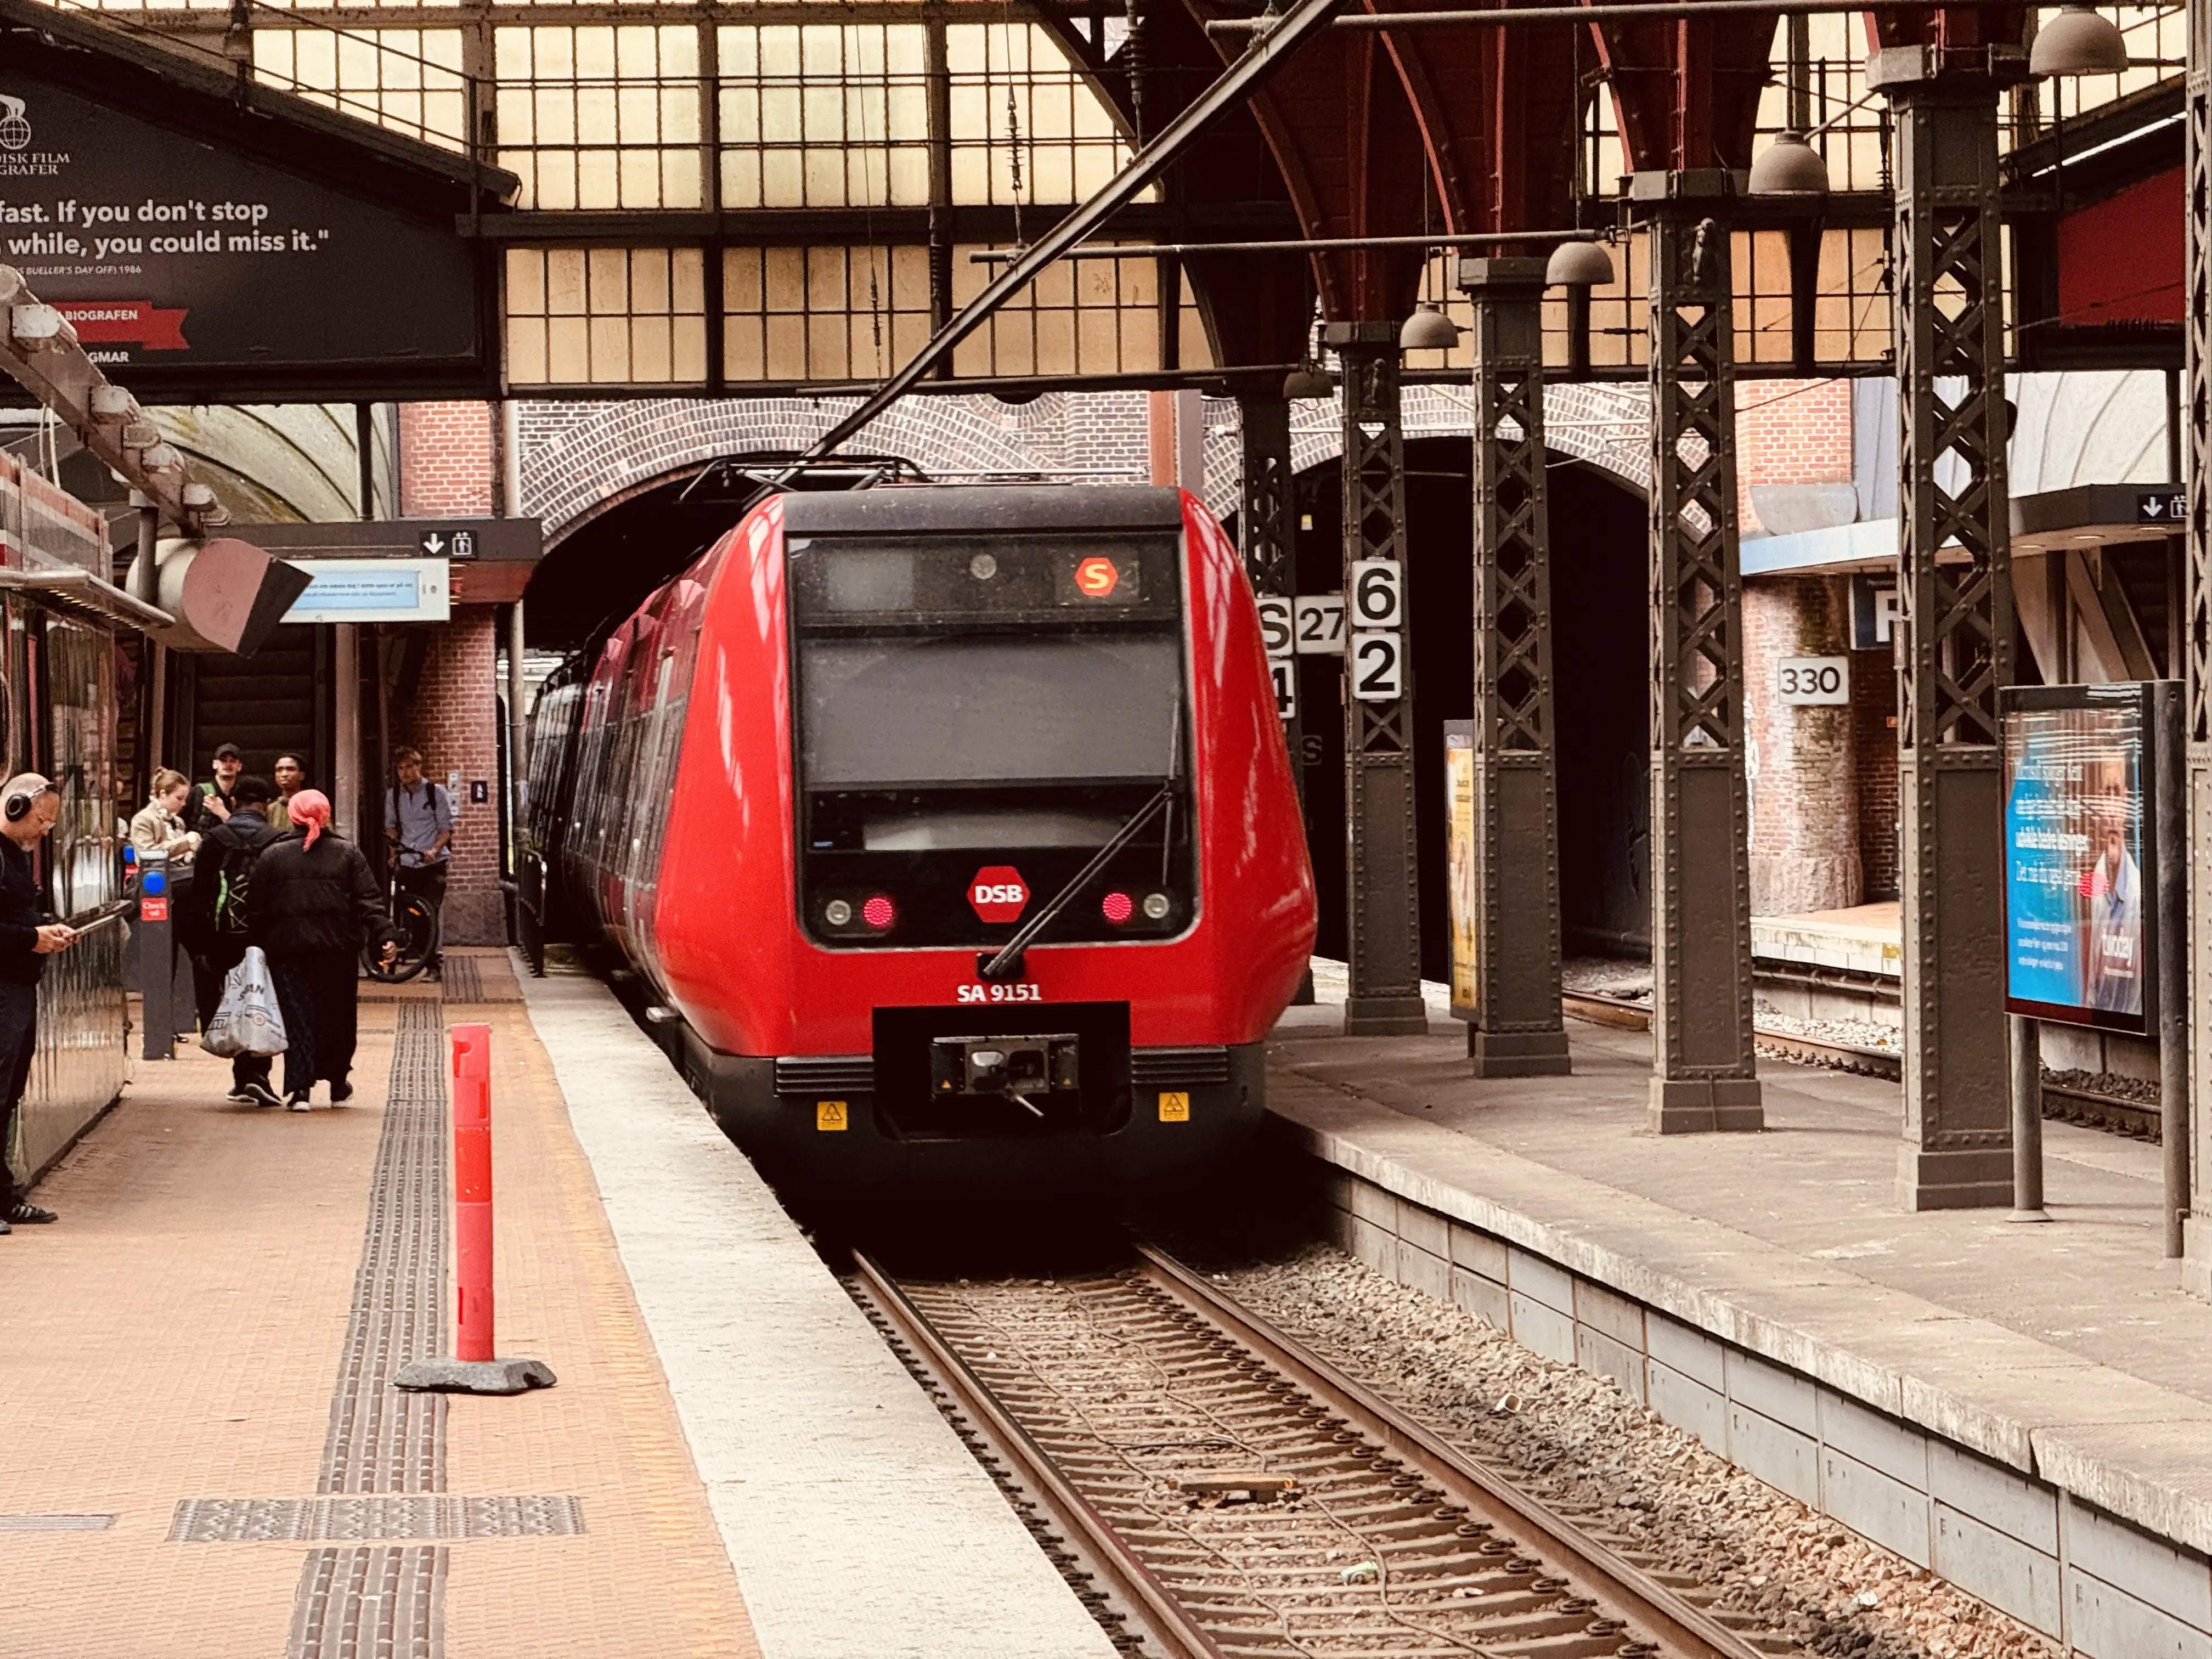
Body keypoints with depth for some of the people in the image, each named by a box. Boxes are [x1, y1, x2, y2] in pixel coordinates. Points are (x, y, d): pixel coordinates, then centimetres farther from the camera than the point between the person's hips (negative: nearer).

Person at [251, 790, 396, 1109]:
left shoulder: (272, 856, 2)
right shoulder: (347, 853, 4)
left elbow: (257, 909, 3)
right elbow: (369, 900, -4)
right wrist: (386, 935, -7)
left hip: (288, 949, -1)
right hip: (338, 948, 1)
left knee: (297, 1016, 1)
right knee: (338, 1014, 14)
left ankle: (299, 1088, -11)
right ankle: (338, 1085, 23)